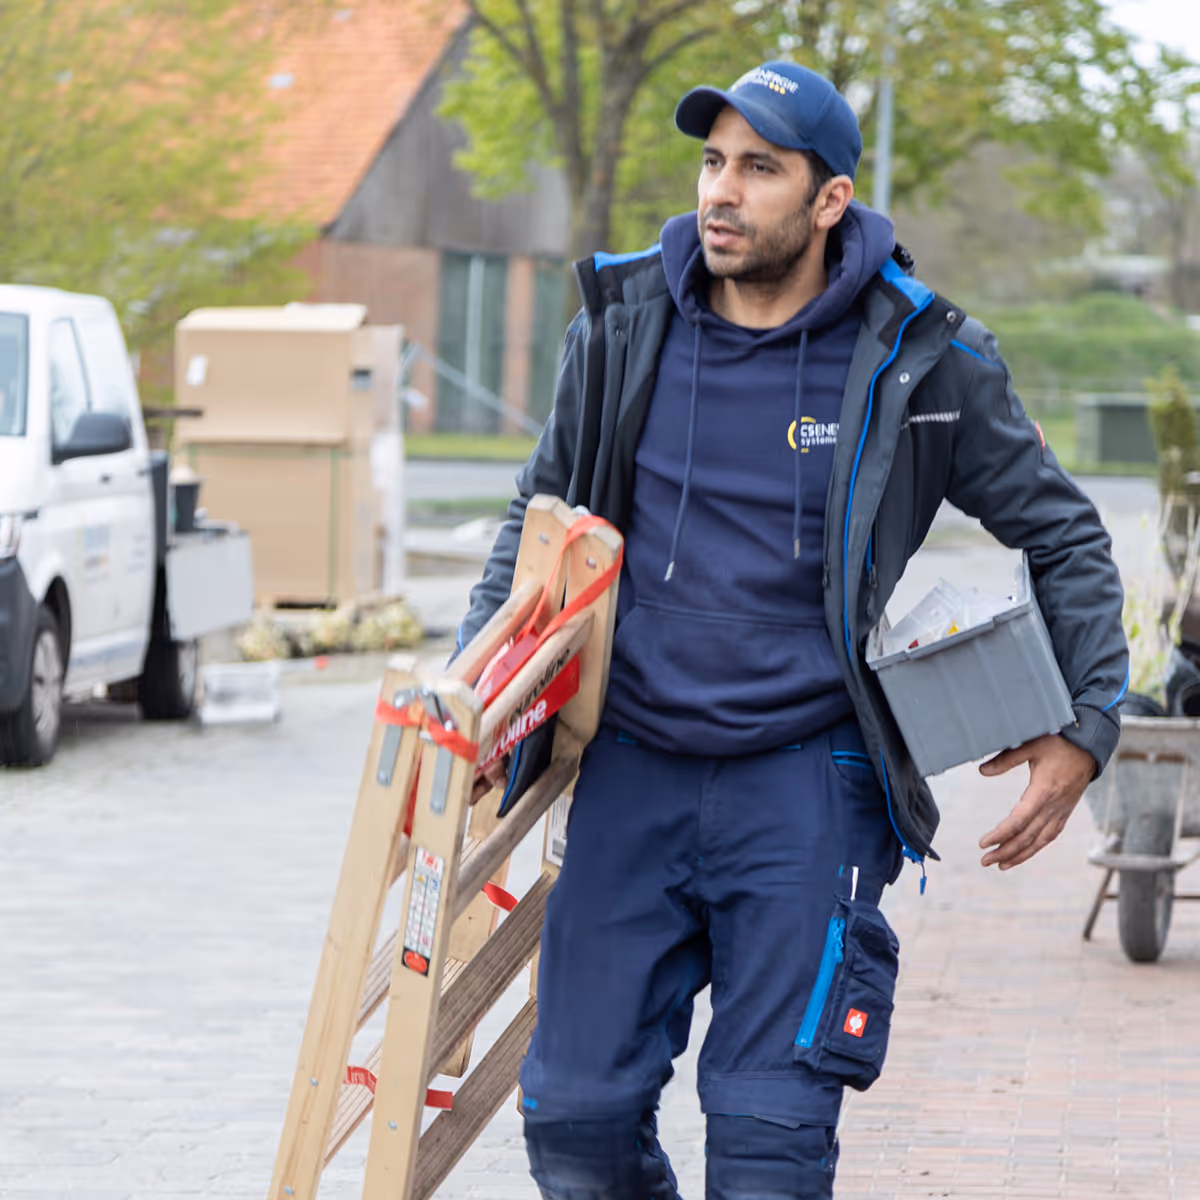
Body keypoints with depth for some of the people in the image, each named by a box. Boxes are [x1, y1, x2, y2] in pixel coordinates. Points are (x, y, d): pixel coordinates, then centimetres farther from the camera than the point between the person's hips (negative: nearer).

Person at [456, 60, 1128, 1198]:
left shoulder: (921, 362, -4)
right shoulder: (622, 326, 2)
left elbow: (1064, 541, 7)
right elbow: (542, 514, 17)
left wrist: (1083, 730, -3)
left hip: (807, 775, -3)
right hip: (632, 766, 3)